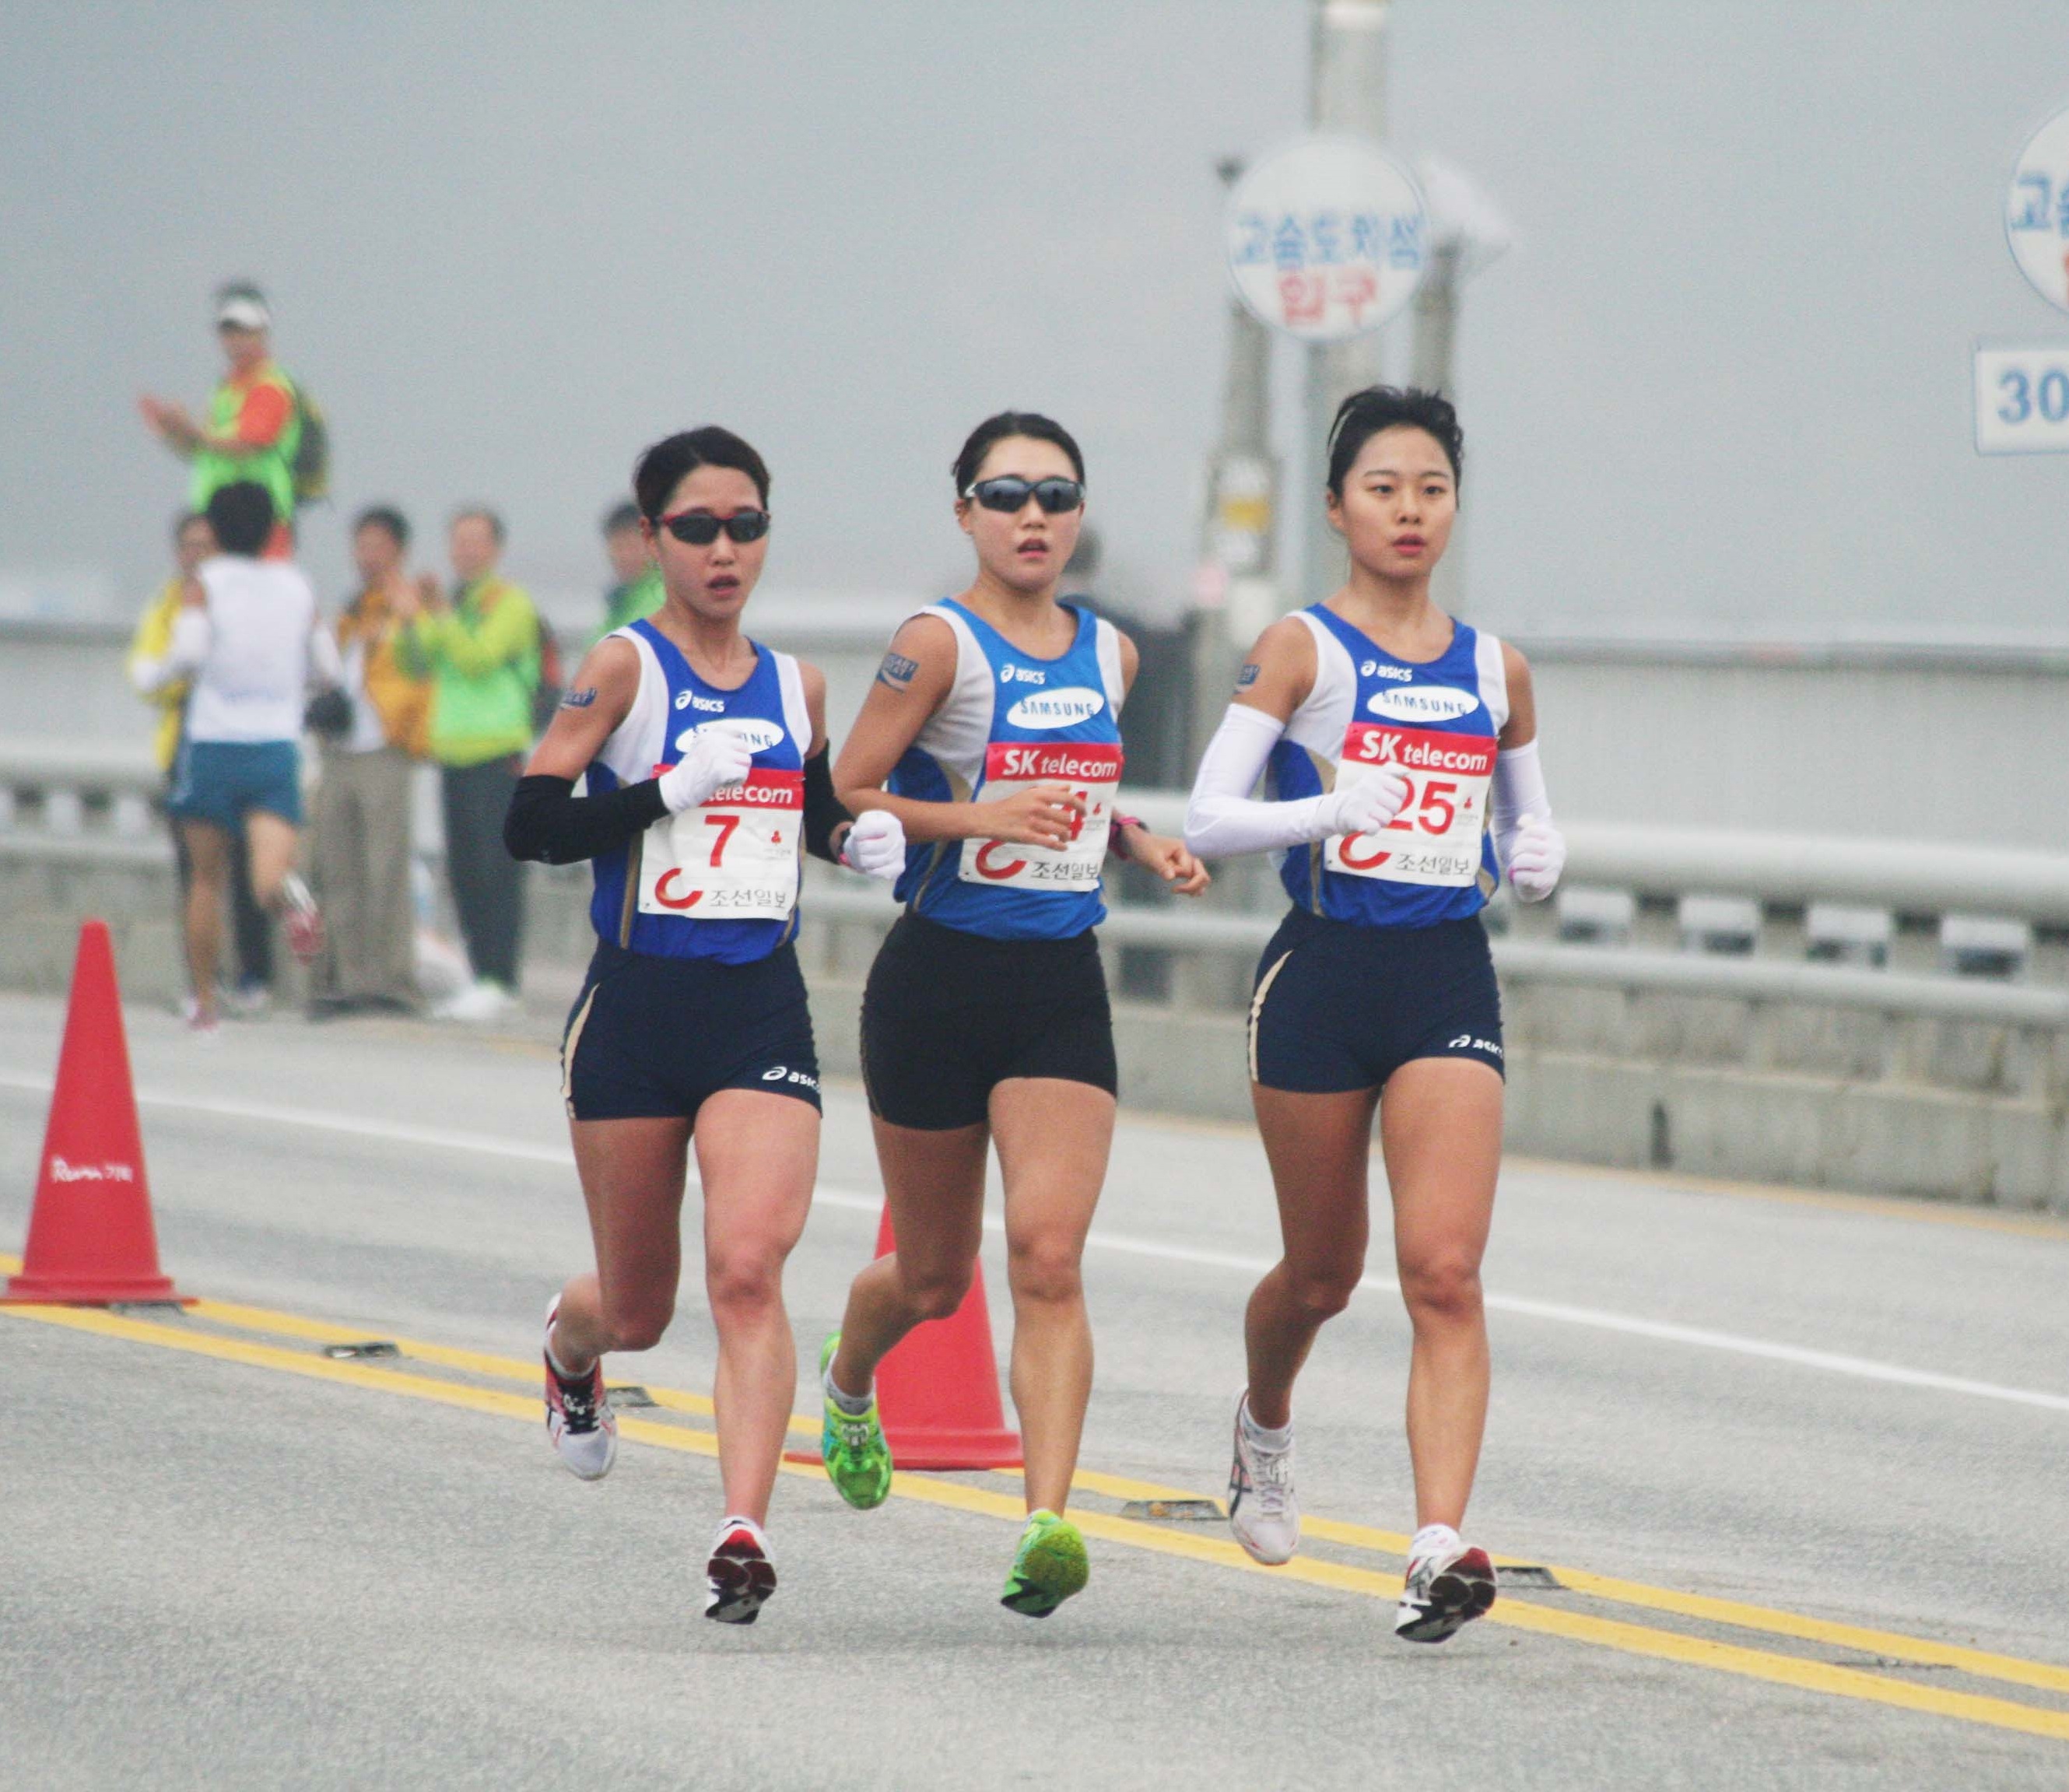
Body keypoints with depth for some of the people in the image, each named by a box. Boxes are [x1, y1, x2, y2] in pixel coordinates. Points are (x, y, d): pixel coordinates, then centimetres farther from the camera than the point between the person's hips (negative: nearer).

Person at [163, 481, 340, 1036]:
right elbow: (326, 668, 12)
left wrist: (170, 669, 4)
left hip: (212, 744, -1)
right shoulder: (297, 587, 9)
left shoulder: (206, 584, -2)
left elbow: (188, 653, -18)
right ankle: (290, 892, -48)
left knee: (207, 879, 15)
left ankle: (205, 1004, 20)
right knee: (269, 877, -11)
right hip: (278, 744, 1)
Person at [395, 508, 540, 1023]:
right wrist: (411, 623, -3)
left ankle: (500, 983, -10)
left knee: (496, 868, -9)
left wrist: (442, 620, -26)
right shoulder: (455, 604, 20)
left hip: (498, 753, -8)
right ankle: (482, 976, 12)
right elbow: (418, 665, 14)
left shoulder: (511, 603, -3)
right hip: (454, 753, 8)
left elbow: (480, 657, -16)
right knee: (464, 871, 7)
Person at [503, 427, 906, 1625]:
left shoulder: (797, 687, 9)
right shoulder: (626, 671, -5)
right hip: (639, 1006, -2)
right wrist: (671, 793, -21)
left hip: (762, 1008, 2)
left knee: (749, 1267, -19)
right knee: (639, 1309, 11)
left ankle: (744, 1531, -22)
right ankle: (571, 1348, 49)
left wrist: (862, 839, 5)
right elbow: (530, 824, -12)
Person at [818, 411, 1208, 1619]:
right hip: (942, 977, -3)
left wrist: (1144, 844, 6)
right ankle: (848, 1385, 47)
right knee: (935, 1274, 12)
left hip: (1064, 987, 3)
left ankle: (1049, 1522, -23)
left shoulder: (1110, 654, 10)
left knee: (1050, 1253, -15)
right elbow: (843, 800, -10)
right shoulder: (941, 644, -8)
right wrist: (978, 816, -23)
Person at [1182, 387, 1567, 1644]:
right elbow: (1206, 819, -8)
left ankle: (1442, 1547, -22)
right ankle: (1265, 1424, 45)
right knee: (1324, 1272, 12)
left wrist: (1538, 859, 0)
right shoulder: (1301, 651, -2)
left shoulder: (1497, 671, 9)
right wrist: (1333, 809, -21)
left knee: (1445, 1268, -14)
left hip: (1451, 981, 2)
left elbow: (1531, 823, 22)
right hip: (1324, 973, -2)